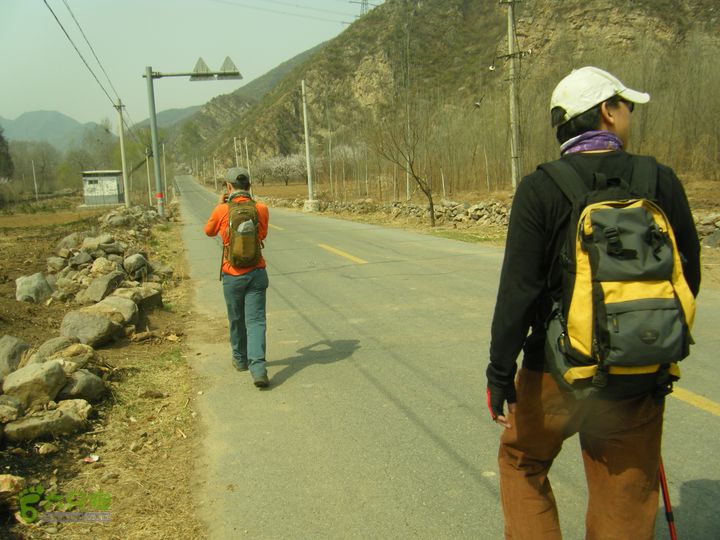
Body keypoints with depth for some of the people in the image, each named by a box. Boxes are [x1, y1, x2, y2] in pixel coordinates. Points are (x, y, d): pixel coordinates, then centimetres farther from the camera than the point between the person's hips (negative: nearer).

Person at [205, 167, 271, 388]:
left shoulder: (222, 210, -9)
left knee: (237, 320, 17)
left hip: (232, 275, 0)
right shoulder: (261, 209, -4)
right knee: (256, 321, -1)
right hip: (257, 273, 1)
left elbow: (209, 231, 12)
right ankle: (258, 368, -14)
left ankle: (241, 359, 36)